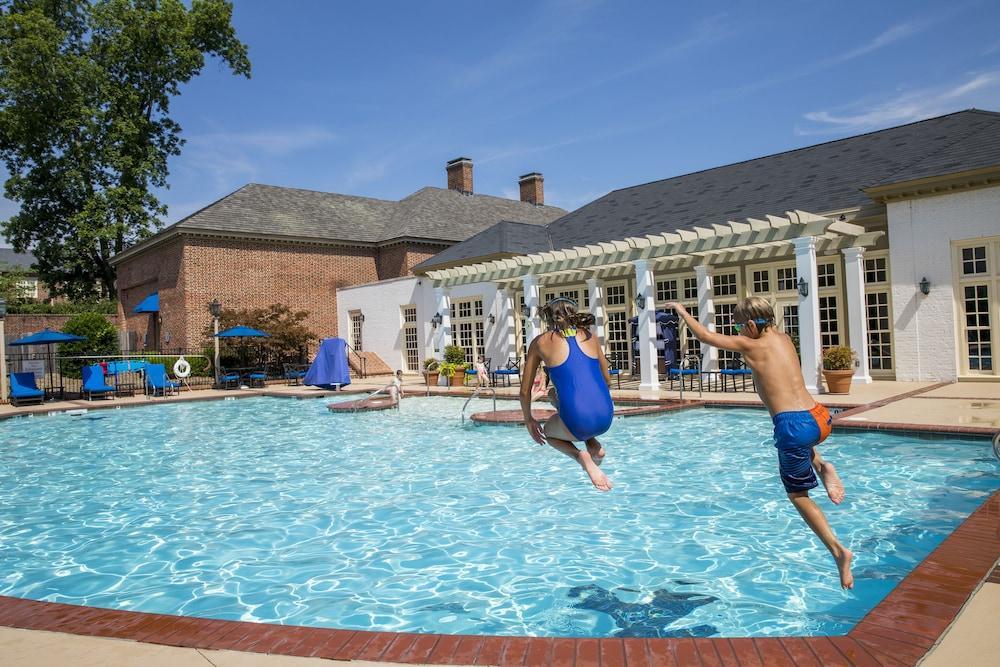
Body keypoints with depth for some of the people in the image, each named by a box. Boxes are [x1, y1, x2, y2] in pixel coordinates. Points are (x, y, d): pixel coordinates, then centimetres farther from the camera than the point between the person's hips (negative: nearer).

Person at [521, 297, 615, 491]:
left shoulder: (540, 343, 5)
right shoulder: (589, 336, 14)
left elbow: (525, 391, 10)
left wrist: (528, 420, 26)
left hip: (578, 424, -4)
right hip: (606, 419, 5)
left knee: (548, 431, 33)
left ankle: (580, 456, 2)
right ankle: (593, 444, 18)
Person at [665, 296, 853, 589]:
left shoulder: (750, 345, -1)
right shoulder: (784, 339, 15)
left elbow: (706, 336, 8)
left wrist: (683, 312, 21)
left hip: (794, 425, -7)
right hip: (819, 418, 7)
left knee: (798, 495, 13)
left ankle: (838, 550, 4)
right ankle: (821, 465, 16)